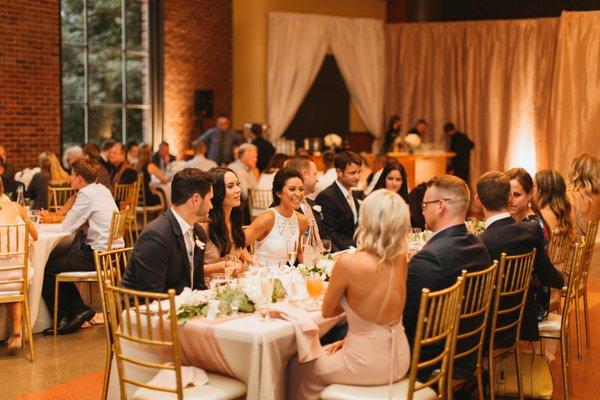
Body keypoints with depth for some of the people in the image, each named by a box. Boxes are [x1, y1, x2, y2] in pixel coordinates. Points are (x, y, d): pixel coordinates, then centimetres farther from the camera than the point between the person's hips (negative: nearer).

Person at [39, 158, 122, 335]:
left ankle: (64, 317, 13)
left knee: (47, 269, 0)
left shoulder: (87, 194, -15)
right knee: (55, 259, 19)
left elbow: (67, 227, -11)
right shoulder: (101, 189, 12)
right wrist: (54, 218, 22)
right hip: (112, 250, 10)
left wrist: (53, 220, 9)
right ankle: (78, 309, 18)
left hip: (98, 255, -10)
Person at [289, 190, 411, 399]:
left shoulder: (348, 263, -22)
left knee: (299, 365, 23)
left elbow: (327, 311, -3)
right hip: (399, 359, 6)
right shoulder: (401, 259, -5)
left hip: (368, 366, -6)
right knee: (325, 353, 33)